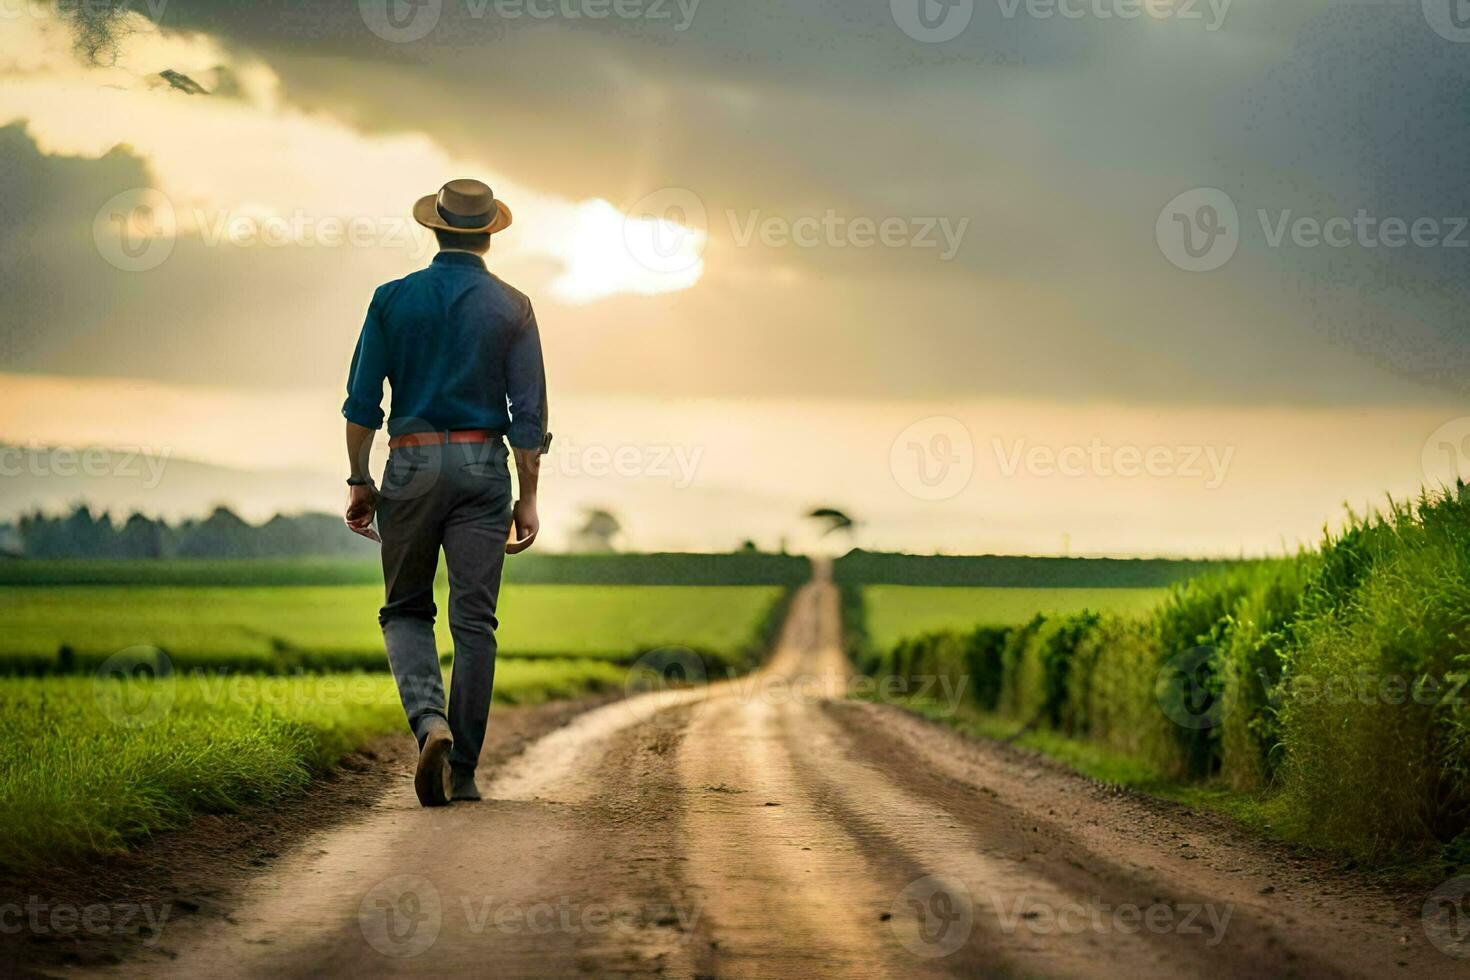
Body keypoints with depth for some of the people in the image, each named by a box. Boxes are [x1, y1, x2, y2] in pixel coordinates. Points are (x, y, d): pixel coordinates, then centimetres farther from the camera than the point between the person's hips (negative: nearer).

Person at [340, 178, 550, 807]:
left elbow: (362, 399, 0)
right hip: (483, 466, 0)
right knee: (474, 620, 3)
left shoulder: (394, 299, 3)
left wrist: (359, 480, 7)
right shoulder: (511, 308, 2)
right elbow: (527, 413, -1)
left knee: (406, 610, 12)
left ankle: (430, 720, -15)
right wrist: (528, 498, 2)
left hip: (412, 462, 0)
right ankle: (462, 771, 2)